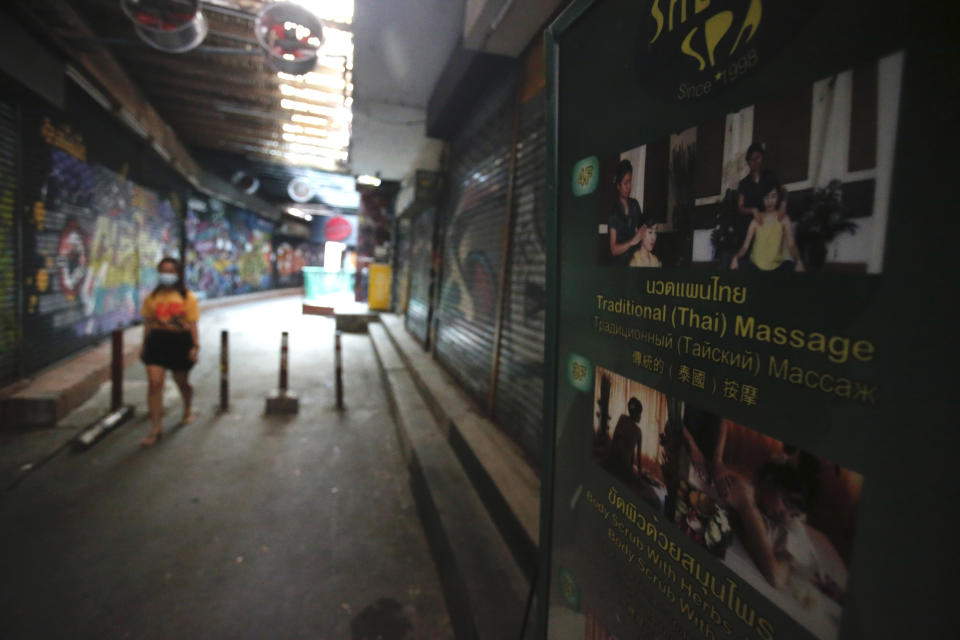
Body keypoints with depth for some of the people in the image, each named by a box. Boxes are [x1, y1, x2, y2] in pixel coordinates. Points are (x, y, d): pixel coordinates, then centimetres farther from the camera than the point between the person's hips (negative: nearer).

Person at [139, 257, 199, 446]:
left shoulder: (188, 297, -3)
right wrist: (144, 345, 10)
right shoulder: (152, 297, 5)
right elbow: (148, 323, 11)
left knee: (181, 381, 13)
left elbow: (192, 324, -4)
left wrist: (195, 346, -9)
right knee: (154, 383, -7)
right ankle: (156, 428, -1)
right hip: (157, 340, 2)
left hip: (180, 341, -2)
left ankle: (187, 410, 43)